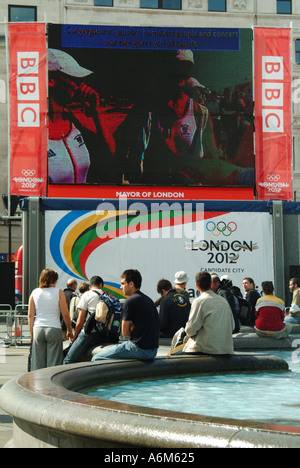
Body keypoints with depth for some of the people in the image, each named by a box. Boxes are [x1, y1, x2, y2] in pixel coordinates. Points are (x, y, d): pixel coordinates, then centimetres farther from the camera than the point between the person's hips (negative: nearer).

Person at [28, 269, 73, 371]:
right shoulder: (58, 292, -1)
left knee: (38, 364, 5)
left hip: (38, 329, 3)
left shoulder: (34, 293, 7)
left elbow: (30, 315, 6)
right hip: (54, 330, -3)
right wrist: (69, 331, 12)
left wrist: (32, 334, 12)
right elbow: (65, 315, -1)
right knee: (54, 363, -1)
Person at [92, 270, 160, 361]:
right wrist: (133, 328, 1)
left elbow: (125, 332, -6)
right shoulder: (148, 299, 16)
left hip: (140, 350, -9)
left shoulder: (130, 301, -11)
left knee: (96, 359, -3)